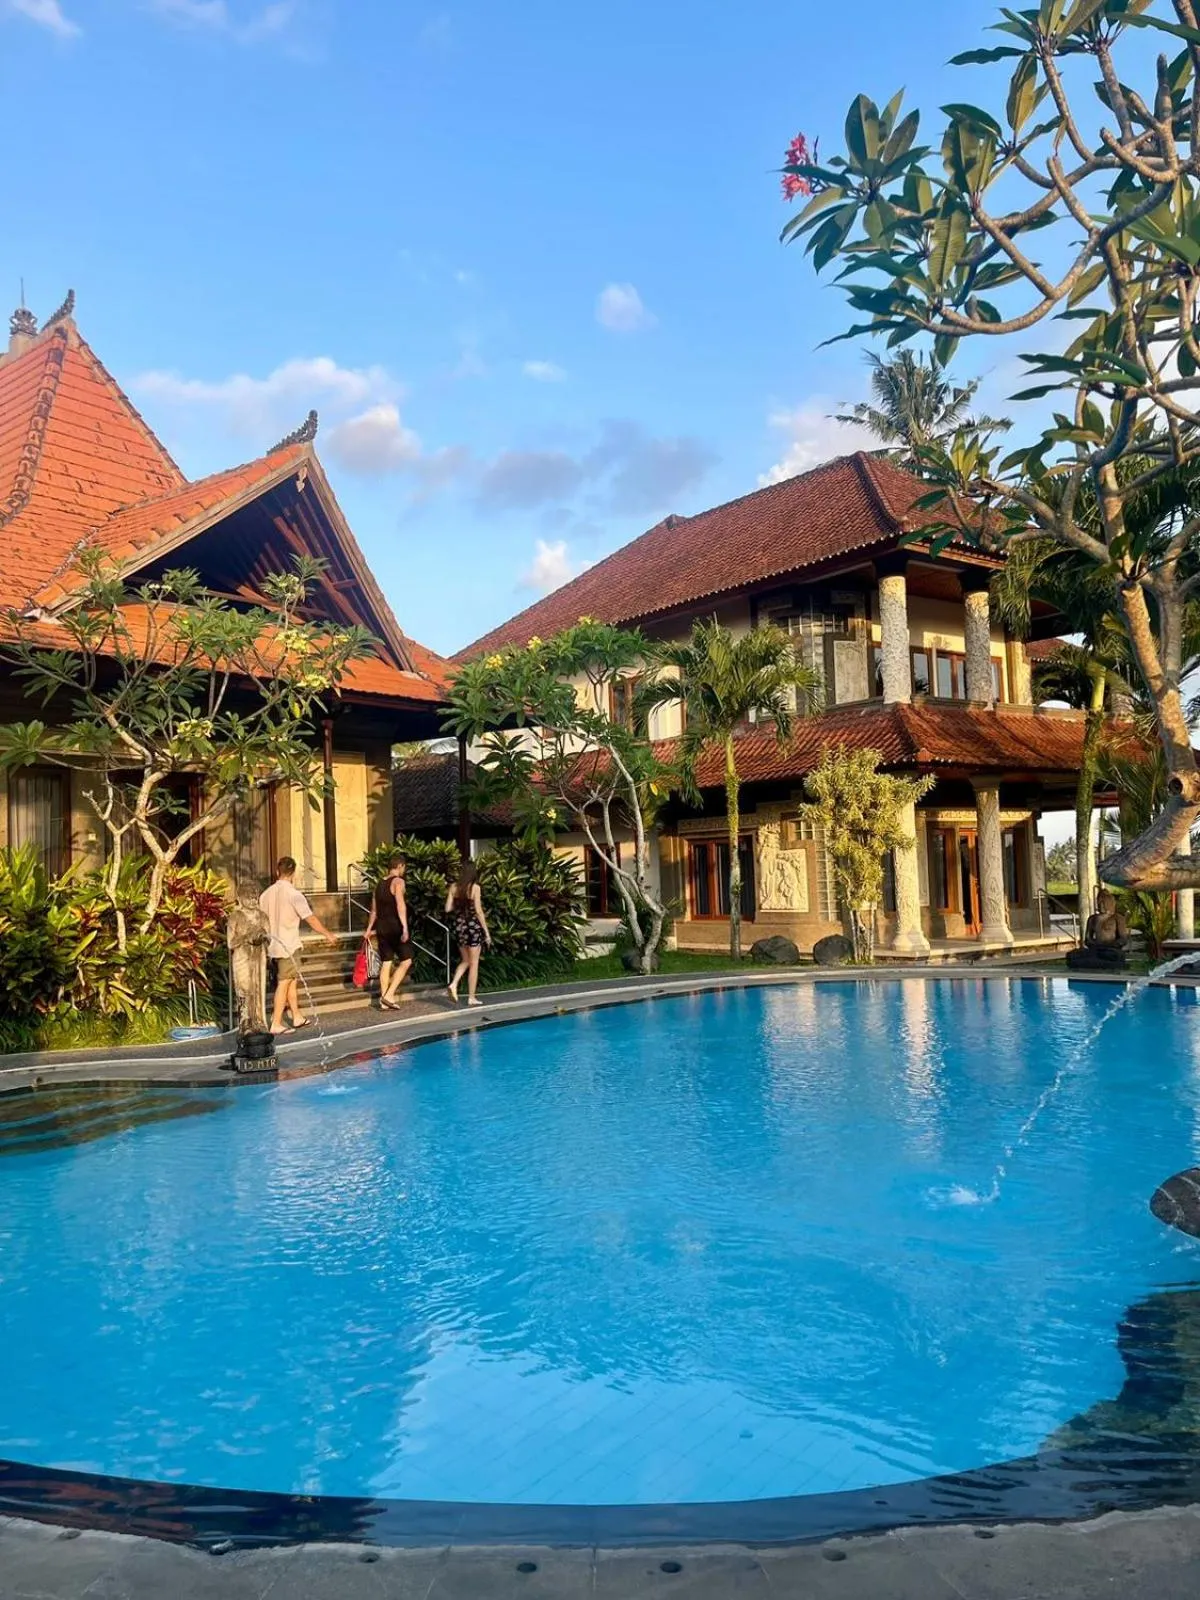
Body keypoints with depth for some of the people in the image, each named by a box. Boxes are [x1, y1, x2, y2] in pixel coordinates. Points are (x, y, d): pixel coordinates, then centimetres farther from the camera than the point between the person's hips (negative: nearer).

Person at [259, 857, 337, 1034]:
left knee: (292, 981, 17)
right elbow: (311, 918, -15)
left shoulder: (266, 894, 6)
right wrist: (328, 934, -5)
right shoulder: (293, 893, -14)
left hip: (273, 946, 7)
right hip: (289, 946, -7)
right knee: (284, 983, -2)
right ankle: (276, 1024, -1)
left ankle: (297, 1017, 24)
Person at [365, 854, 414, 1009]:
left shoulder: (379, 883, 14)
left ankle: (385, 1000, 11)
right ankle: (389, 995, -7)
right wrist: (405, 927, -28)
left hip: (382, 927, 7)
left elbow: (374, 909, 19)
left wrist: (370, 928, 26)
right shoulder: (398, 881, -9)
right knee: (406, 961, 1)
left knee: (386, 963, 10)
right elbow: (400, 905, -23)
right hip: (395, 926, -7)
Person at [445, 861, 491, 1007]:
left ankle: (454, 984, -2)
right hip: (473, 926, -5)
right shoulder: (475, 887, -11)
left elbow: (448, 909, 1)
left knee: (465, 961, 20)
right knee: (474, 963, 6)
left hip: (459, 925, 5)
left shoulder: (454, 887, 2)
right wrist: (486, 932, -7)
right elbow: (479, 911, -12)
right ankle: (471, 998, 8)